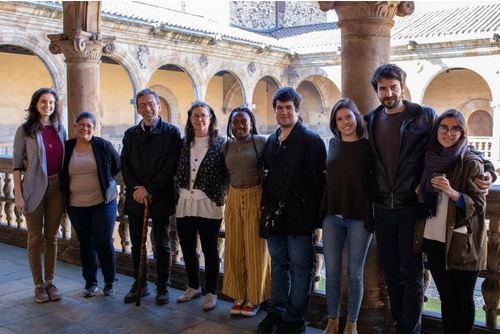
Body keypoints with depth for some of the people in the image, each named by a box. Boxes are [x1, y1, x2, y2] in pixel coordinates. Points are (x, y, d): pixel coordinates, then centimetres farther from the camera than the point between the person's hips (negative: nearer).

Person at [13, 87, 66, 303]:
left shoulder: (60, 129, 8)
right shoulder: (25, 130, -2)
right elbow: (17, 164, -4)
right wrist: (18, 194, -10)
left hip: (56, 188, 3)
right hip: (34, 189, -3)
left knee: (51, 236, 10)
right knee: (35, 238, 4)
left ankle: (50, 282, 20)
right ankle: (39, 285, 15)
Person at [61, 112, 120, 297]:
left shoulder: (103, 146, -6)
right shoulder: (66, 148, 2)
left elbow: (117, 166, 5)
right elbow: (62, 175, 16)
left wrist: (103, 180, 7)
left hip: (103, 202, -2)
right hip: (76, 206, 3)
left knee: (104, 242, 0)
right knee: (85, 244, 11)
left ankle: (109, 282, 16)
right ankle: (90, 282, 23)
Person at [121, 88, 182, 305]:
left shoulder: (171, 132, -3)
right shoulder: (130, 134, 12)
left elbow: (171, 166, -10)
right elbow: (125, 165, 6)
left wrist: (149, 190, -14)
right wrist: (136, 188, -9)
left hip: (160, 198, -4)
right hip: (135, 197, 4)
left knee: (162, 245, 6)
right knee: (137, 245, 11)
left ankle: (162, 286, 18)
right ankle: (140, 284, 25)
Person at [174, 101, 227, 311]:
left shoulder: (220, 143, -3)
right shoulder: (183, 143, 8)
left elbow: (225, 174, -3)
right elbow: (176, 172, 10)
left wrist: (220, 197, -9)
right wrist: (177, 194, 3)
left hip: (208, 205, -4)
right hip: (184, 204, 5)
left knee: (209, 250, 5)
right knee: (187, 249, 15)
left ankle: (211, 293, 20)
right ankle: (193, 287, 34)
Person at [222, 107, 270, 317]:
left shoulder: (260, 142, -6)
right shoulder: (227, 146, 8)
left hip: (256, 197, -4)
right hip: (234, 199, 4)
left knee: (255, 247, 5)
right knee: (235, 248, 8)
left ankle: (254, 297, 19)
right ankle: (239, 294, 23)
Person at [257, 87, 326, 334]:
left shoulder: (311, 140, -6)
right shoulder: (271, 141, 14)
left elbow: (319, 180, -10)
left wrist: (316, 217, -13)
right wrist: (266, 207, 10)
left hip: (298, 215, -6)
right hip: (273, 213, 6)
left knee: (299, 267, 3)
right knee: (278, 264, 16)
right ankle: (276, 311, 29)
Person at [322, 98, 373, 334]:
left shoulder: (368, 146, -4)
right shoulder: (333, 144, 7)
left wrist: (373, 216, -9)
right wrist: (322, 210, 11)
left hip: (359, 217, -3)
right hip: (332, 216, 3)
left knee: (355, 273, 7)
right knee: (331, 272, 7)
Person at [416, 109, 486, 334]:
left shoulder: (471, 163, -8)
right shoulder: (431, 159, 7)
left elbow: (479, 204, -13)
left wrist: (451, 192, -26)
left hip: (461, 244, -4)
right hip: (434, 240, 4)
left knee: (463, 298, 7)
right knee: (446, 297, 13)